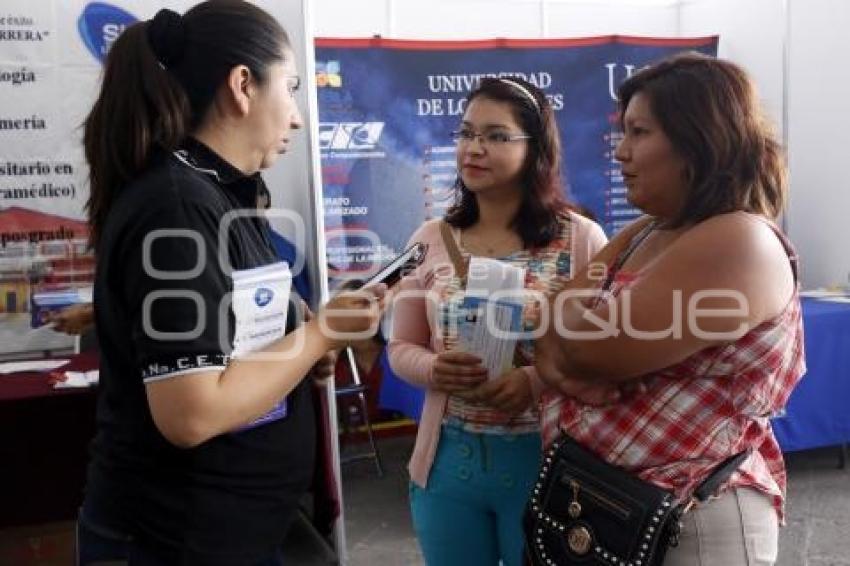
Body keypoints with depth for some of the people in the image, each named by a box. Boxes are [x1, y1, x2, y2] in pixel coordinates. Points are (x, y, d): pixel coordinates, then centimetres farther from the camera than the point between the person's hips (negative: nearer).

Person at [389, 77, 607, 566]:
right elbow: (402, 348, 6)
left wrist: (536, 382, -23)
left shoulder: (581, 239, -7)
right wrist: (434, 369, -15)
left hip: (545, 461, -3)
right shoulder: (431, 240, 4)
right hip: (448, 461, 3)